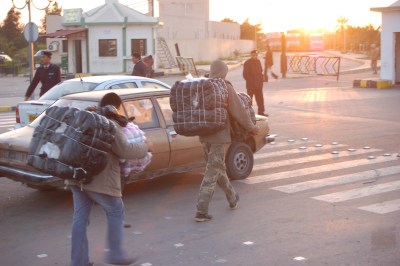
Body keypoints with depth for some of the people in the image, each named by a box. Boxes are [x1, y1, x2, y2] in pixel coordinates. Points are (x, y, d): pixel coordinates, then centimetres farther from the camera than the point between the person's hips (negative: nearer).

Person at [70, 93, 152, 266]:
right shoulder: (110, 124, -12)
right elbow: (125, 150, -15)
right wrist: (145, 147, -1)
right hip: (100, 179, -8)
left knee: (80, 217, 10)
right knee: (116, 213, 10)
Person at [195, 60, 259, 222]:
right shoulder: (225, 88, -12)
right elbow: (238, 111, -9)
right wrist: (251, 127, 4)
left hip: (204, 135, 6)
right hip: (218, 135, -6)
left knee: (218, 168, 20)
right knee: (212, 174, -2)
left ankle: (232, 199, 38)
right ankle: (201, 212, -4)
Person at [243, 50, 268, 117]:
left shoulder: (258, 62, 12)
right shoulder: (247, 63, -10)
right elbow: (245, 75, -12)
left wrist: (261, 80, 6)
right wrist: (252, 82, -15)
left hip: (258, 85, 7)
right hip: (250, 86, -6)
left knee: (260, 99, 7)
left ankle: (261, 112, 13)